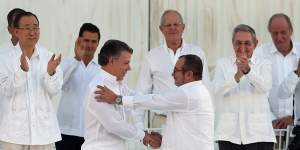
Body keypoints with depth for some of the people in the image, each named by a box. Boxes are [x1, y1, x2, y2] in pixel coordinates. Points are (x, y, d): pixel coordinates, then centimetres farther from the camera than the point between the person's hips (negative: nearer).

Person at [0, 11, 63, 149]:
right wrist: (22, 70, -26)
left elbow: (54, 90, -3)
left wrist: (51, 72, -23)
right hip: (15, 130, -2)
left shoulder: (49, 57, 4)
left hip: (43, 131, 2)